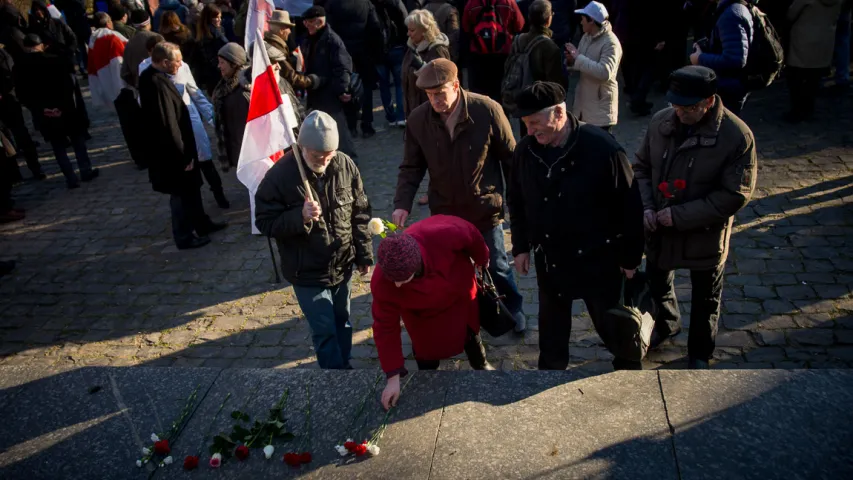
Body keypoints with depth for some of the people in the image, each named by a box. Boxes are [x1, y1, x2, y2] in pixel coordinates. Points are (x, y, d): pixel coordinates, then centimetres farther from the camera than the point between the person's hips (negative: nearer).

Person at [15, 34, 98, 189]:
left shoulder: (19, 67, -2)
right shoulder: (55, 60, -8)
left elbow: (21, 94, -5)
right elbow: (68, 83, -13)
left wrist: (38, 108, -4)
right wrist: (65, 104, -10)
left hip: (43, 114, 1)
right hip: (65, 108, -1)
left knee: (58, 146, 9)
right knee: (78, 139, 16)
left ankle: (72, 179, 8)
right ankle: (86, 171, 16)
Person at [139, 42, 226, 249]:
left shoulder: (154, 77, 4)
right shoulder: (158, 85, -27)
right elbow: (169, 125, -27)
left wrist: (186, 152, 17)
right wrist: (183, 156, -20)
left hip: (175, 150, 10)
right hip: (172, 154, -10)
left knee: (191, 188, 23)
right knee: (181, 193, 5)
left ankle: (202, 223, 39)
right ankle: (184, 237, 21)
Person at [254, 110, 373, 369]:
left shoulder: (345, 165, -8)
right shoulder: (279, 176, -19)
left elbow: (360, 212, 2)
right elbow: (265, 222, -13)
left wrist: (364, 254, 5)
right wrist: (300, 217, -30)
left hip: (343, 265, 4)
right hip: (308, 273, -4)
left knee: (342, 323, 21)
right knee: (325, 331, 2)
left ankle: (343, 363, 42)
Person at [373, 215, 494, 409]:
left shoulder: (443, 234, -48)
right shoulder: (382, 283, -41)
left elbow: (470, 233, -24)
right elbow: (386, 328, -28)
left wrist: (482, 259, -2)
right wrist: (393, 377, -26)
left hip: (459, 290, 2)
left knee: (470, 330, 26)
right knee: (426, 345, 8)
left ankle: (481, 365, 57)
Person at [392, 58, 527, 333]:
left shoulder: (487, 110, -19)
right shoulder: (418, 120, -13)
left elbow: (510, 158, -7)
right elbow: (411, 167, -3)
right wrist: (402, 204, -17)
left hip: (485, 208, -2)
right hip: (444, 211, 2)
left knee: (496, 266, 15)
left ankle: (513, 308, 44)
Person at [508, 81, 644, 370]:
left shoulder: (603, 149, -22)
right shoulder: (525, 151, -8)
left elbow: (629, 207, -14)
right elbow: (517, 203, 7)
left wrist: (630, 257, -8)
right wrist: (521, 246, 8)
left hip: (597, 257, -4)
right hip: (549, 258, 4)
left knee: (609, 322, 15)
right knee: (551, 323, 20)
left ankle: (628, 365, 42)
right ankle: (551, 369, 42)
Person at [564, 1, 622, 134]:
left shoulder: (610, 43, -18)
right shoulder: (586, 37, 9)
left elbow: (605, 72, -30)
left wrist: (578, 57, -25)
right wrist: (571, 60, -8)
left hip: (600, 106, -8)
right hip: (583, 101, 8)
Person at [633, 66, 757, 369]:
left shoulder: (737, 136, -22)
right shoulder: (661, 121, -9)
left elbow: (735, 196, -20)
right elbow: (641, 166, 3)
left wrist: (680, 216, -24)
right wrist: (646, 206, -12)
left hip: (704, 235, -4)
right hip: (659, 229, 4)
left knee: (705, 299, 17)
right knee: (657, 283, 26)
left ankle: (699, 354, 41)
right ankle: (666, 325, 57)